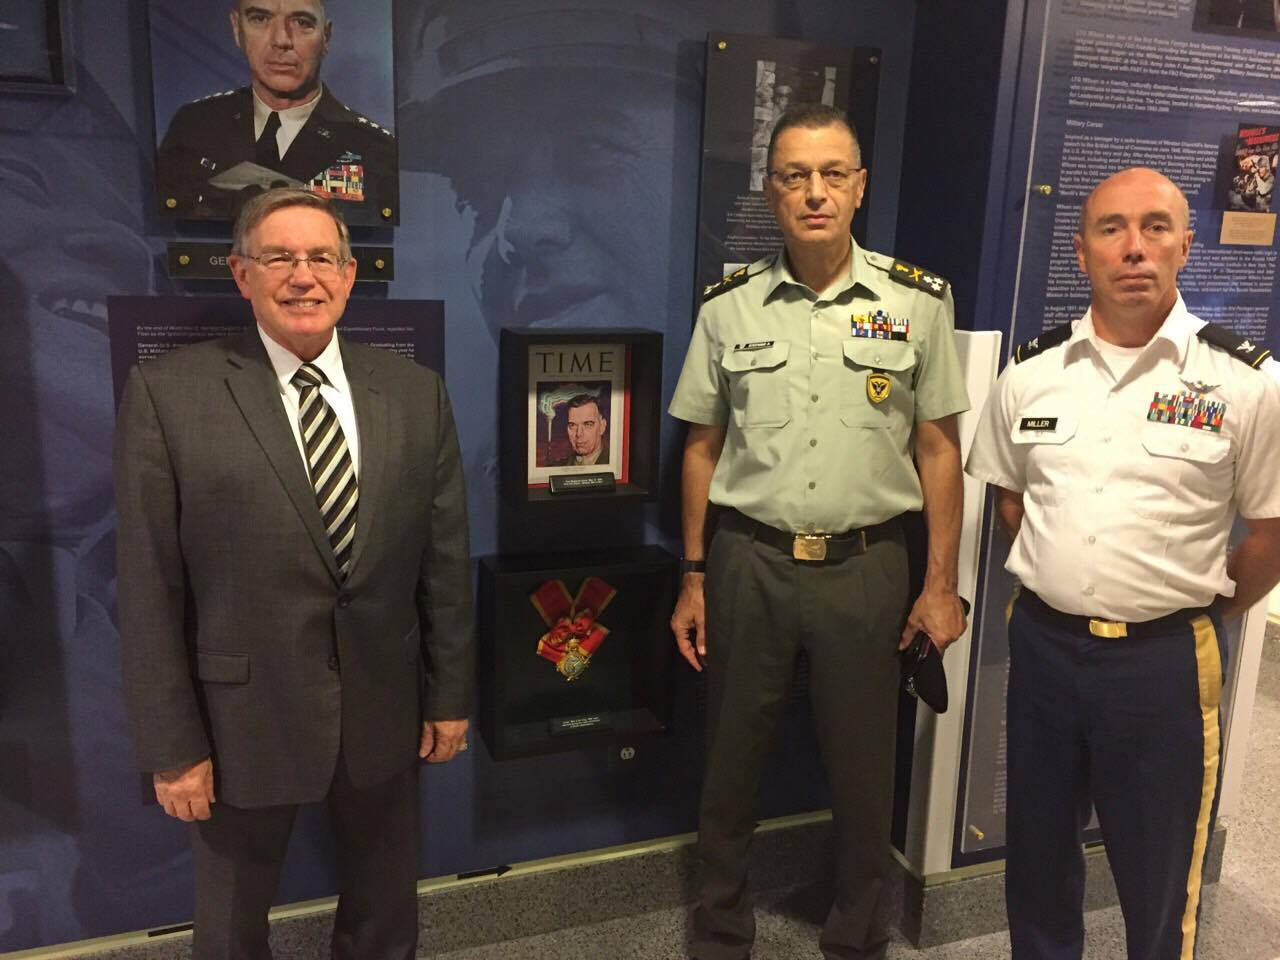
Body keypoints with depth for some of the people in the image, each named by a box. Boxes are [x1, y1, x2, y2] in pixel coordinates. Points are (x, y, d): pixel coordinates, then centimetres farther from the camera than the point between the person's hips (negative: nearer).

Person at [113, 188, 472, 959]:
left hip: (385, 709, 3)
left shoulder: (417, 393, -1)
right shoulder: (169, 394, -9)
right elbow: (150, 589, -9)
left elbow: (447, 561, 1)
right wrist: (172, 745, -8)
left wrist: (451, 695, 3)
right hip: (243, 716, -2)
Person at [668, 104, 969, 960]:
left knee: (865, 765, 13)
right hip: (749, 561, 1)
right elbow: (704, 448, 5)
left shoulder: (918, 301, -2)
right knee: (732, 759, 14)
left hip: (866, 565, 0)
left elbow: (938, 448, 2)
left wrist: (941, 583, 0)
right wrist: (693, 579, 5)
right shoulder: (728, 306, 0)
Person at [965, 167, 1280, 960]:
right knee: (1036, 851, 21)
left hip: (1166, 659, -3)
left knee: (1160, 878, 15)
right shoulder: (1031, 374, 0)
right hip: (1043, 644, 3)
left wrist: (1202, 610, 5)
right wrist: (1055, 580, 10)